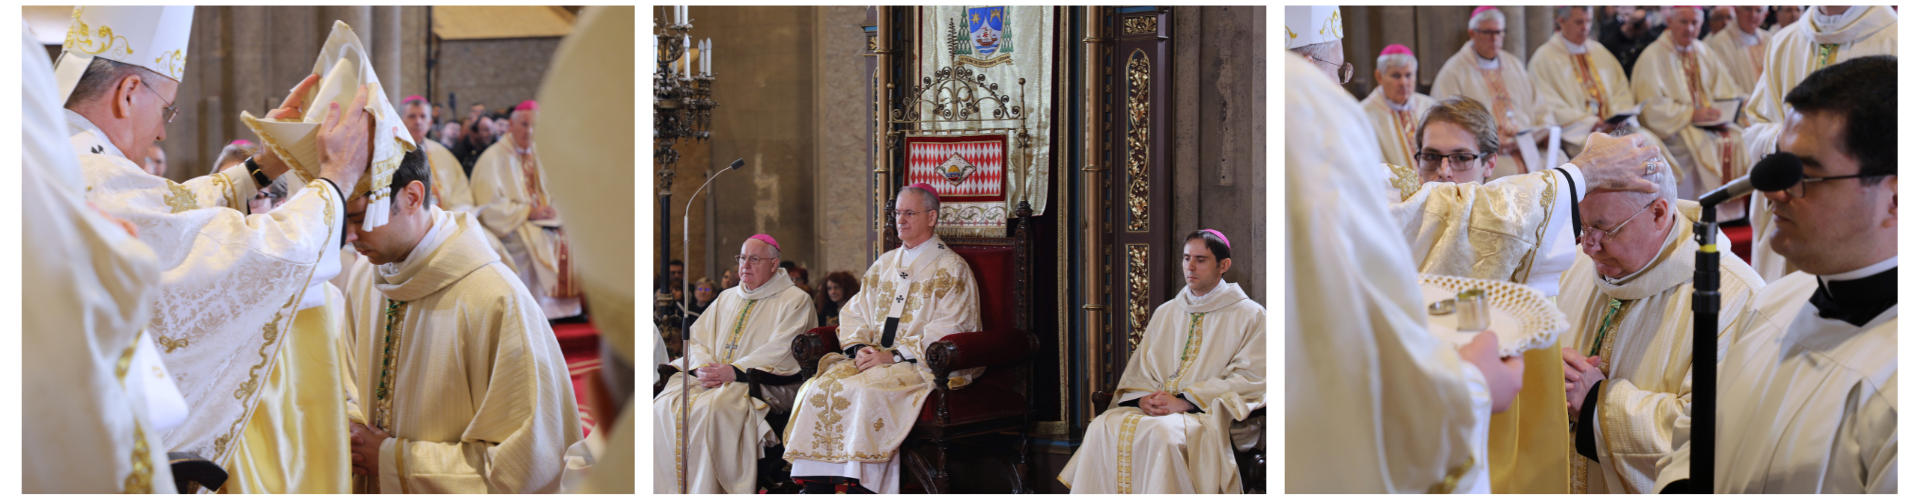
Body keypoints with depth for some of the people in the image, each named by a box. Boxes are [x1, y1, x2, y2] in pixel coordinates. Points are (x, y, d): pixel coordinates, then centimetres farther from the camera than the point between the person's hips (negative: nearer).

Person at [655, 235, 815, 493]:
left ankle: (705, 491, -31)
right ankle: (668, 491, -19)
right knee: (664, 406, -22)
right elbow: (697, 338, 16)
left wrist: (735, 371, -19)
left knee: (712, 407, -36)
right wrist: (702, 366, -7)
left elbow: (780, 350, -9)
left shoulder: (795, 300, 4)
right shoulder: (727, 298, 25)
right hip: (712, 377, 6)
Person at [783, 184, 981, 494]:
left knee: (865, 391, -34)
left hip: (925, 365, -6)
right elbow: (854, 312, 18)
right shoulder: (884, 265, 21)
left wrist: (894, 355, -17)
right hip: (873, 359, 6)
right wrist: (859, 347, -4)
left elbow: (945, 332, -10)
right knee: (820, 387, -21)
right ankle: (816, 488, -25)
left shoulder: (951, 269, 0)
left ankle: (858, 485, -32)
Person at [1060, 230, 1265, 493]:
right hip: (1154, 407, 5)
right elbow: (1139, 369, 20)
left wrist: (1184, 402, -14)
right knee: (1103, 427, -26)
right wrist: (1143, 398, -6)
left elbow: (1249, 380, -5)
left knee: (1162, 433, -38)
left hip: (1206, 413, -5)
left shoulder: (1249, 316, 6)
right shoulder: (1165, 313, 23)